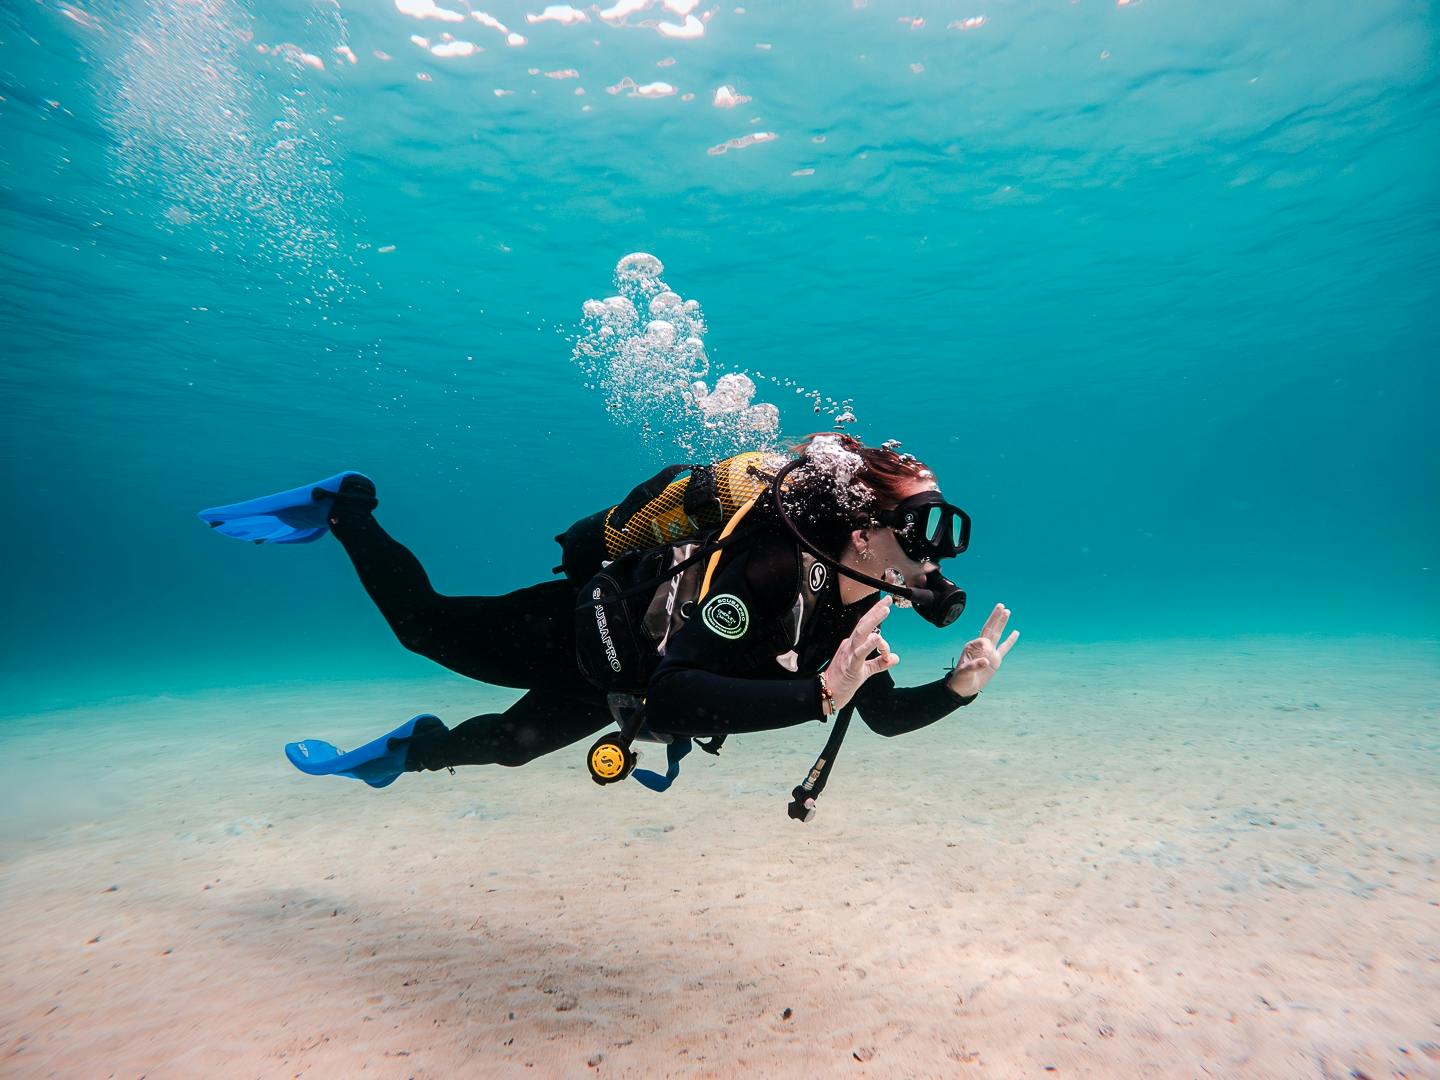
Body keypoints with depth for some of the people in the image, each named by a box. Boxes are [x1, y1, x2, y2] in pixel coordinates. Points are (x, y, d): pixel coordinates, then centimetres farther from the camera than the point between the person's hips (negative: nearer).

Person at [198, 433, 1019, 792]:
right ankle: (343, 509, 39)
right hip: (580, 623, -7)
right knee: (425, 625, 15)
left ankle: (410, 750, 57)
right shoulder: (768, 569, -40)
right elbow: (671, 699, -48)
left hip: (615, 677, 7)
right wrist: (816, 694, -53)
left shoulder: (858, 604, -14)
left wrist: (959, 689, -19)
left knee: (510, 741, 27)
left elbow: (885, 714, -3)